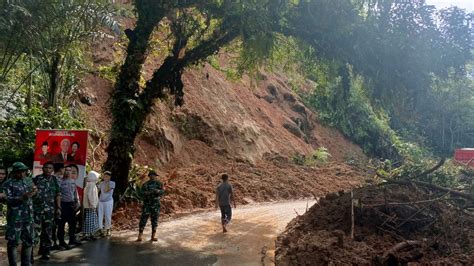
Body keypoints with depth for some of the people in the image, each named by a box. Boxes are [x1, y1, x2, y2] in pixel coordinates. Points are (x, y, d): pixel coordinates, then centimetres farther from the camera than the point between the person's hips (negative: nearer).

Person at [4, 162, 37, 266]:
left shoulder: (29, 181, 11)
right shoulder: (8, 184, -5)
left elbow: (34, 194, 23)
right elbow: (9, 200, -14)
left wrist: (34, 192, 1)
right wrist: (24, 197, -25)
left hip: (28, 216, 6)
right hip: (15, 217, -5)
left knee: (28, 241, 12)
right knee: (13, 242, 1)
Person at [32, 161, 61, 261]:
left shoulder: (54, 180, 6)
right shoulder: (36, 178, 0)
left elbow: (58, 194, 7)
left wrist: (58, 208, 2)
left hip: (50, 210, 3)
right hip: (37, 208, -2)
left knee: (47, 231, 9)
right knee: (35, 230, -7)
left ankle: (45, 251, 21)